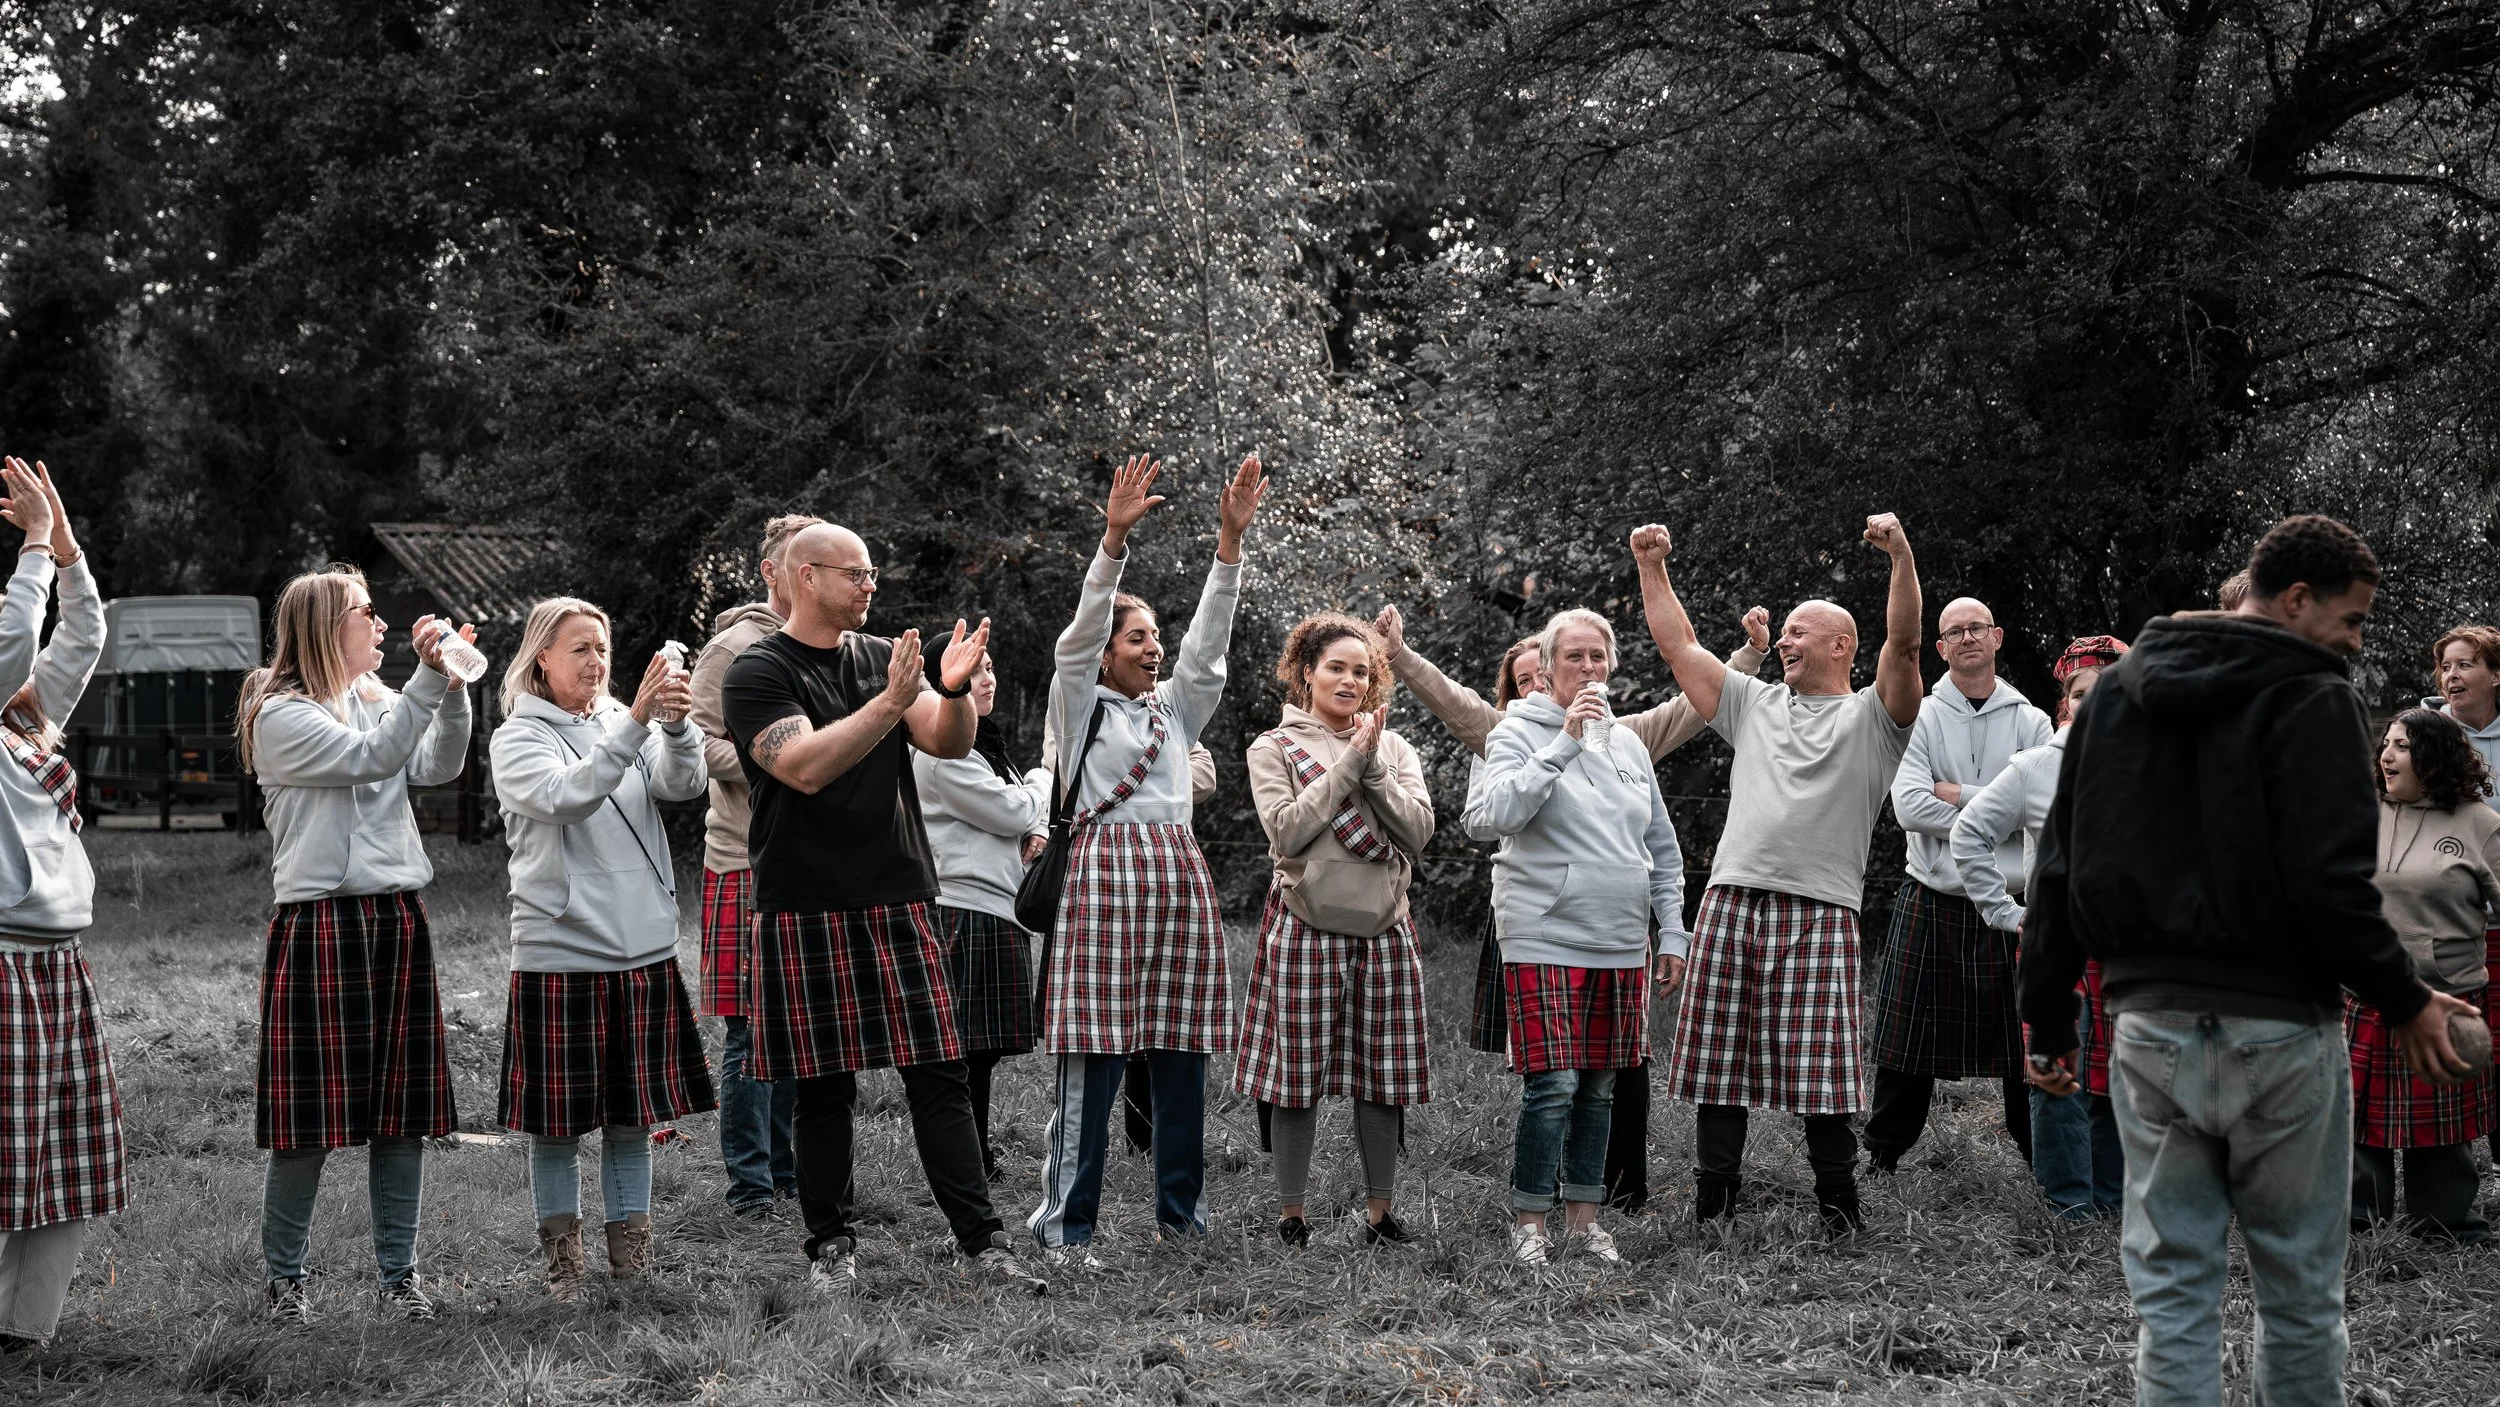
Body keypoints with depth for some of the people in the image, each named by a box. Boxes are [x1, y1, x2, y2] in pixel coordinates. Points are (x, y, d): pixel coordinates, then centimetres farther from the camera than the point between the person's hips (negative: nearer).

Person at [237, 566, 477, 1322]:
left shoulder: (379, 700, 14)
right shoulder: (279, 715, -6)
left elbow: (438, 765, 2)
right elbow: (372, 757, -18)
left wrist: (453, 690, -10)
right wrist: (429, 679, -21)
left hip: (396, 919, 6)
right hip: (320, 922, -6)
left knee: (404, 1106, 6)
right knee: (311, 1115, -3)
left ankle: (398, 1271, 15)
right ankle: (284, 1276, 11)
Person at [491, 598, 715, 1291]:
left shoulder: (624, 725, 10)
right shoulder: (518, 739, -2)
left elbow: (684, 783, -8)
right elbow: (567, 796, -22)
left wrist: (677, 723, -27)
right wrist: (636, 723, -30)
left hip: (644, 952, 4)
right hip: (558, 954, -4)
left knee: (634, 1115, 9)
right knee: (557, 1121, 2)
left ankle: (631, 1258, 17)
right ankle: (562, 1262, 12)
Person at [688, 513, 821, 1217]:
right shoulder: (733, 647, -6)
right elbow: (703, 744, -13)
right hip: (749, 862, -6)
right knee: (752, 1029, -4)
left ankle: (788, 1168, 20)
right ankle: (750, 1181, 3)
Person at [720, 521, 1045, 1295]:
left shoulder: (884, 657, 12)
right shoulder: (758, 672, -3)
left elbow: (951, 744, 2)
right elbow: (805, 766, -18)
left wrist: (953, 689, -18)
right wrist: (890, 703, -25)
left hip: (899, 898, 4)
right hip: (806, 909, -4)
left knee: (939, 1073, -1)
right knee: (824, 1087, 3)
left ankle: (981, 1240, 0)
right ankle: (831, 1245, 16)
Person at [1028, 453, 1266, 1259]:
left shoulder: (1177, 707, 20)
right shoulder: (1080, 703, 7)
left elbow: (1208, 639, 10)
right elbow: (1081, 631, -8)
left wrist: (1231, 537, -2)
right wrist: (1115, 537, -21)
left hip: (1177, 876, 6)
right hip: (1103, 871, -5)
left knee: (1182, 1051, 6)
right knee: (1092, 1055, -8)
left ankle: (1181, 1214, 15)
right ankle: (1065, 1224, -5)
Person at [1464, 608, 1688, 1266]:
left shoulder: (1628, 743, 14)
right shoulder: (1519, 731, -3)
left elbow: (1662, 848, 21)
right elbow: (1487, 816, -21)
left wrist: (1673, 933, 14)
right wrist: (1563, 743, -21)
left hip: (1621, 945, 6)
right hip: (1546, 941, -6)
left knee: (1599, 1086, 9)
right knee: (1552, 1085, -10)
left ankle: (1582, 1218, 17)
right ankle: (1529, 1224, -1)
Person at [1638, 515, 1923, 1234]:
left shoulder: (1869, 716, 8)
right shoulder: (1754, 704, 22)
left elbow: (1903, 643, -7)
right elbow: (1679, 645, 23)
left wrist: (1902, 553, -18)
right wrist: (1652, 567, 18)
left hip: (1819, 915, -4)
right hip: (1730, 905, 4)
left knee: (1823, 1077, -4)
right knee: (1717, 1067, 5)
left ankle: (1839, 1213, 7)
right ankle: (1711, 1209, 14)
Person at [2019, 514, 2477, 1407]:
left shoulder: (2118, 688, 11)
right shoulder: (2311, 697, -8)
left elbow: (2060, 869, 12)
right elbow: (2330, 885, -16)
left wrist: (2048, 1016, 17)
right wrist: (2405, 1002, -4)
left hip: (2150, 1025, 5)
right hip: (2278, 1028, -5)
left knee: (2171, 1292, 7)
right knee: (2300, 1296, 8)